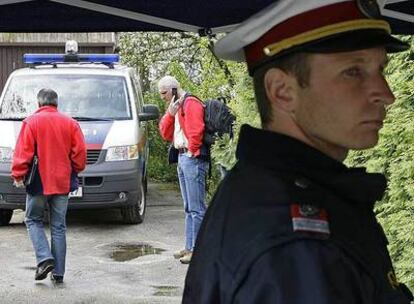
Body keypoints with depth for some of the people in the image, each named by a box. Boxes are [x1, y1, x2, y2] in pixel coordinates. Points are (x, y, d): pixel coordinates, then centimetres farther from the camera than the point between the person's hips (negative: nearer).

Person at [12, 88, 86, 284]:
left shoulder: (31, 122, -6)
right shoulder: (70, 123, 3)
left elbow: (23, 152, -10)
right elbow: (80, 152, 2)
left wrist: (18, 175, -1)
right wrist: (74, 171, 17)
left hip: (39, 182, -3)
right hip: (62, 183, 3)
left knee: (33, 220, 14)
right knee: (58, 226, 9)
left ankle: (45, 258, -6)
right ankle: (58, 272, 9)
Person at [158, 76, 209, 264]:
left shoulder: (190, 104, -10)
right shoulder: (175, 108, 20)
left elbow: (196, 131, -19)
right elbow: (166, 134, 16)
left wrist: (192, 151, -12)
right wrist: (170, 113, 3)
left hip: (192, 158, -10)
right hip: (182, 158, 10)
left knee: (196, 207, -9)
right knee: (189, 208, 14)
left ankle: (198, 250, -9)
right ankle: (190, 247, 20)